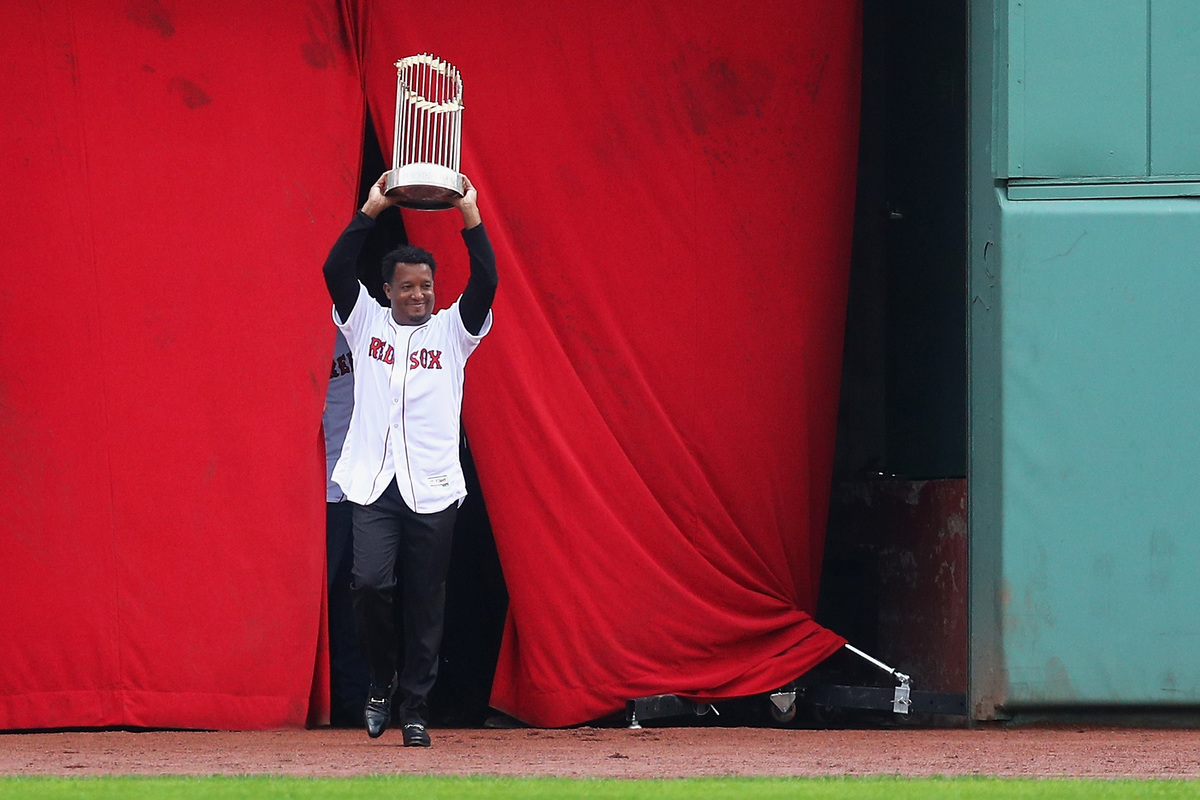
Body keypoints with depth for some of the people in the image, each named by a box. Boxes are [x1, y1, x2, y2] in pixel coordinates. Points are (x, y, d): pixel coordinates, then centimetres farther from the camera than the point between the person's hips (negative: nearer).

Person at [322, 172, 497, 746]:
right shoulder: (367, 324, 8)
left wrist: (471, 218, -12)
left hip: (433, 488, 0)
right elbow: (336, 270, -5)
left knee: (426, 603, 2)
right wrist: (369, 213, -10)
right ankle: (381, 681, 9)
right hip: (374, 484, 0)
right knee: (370, 583, -15)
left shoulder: (451, 332, 7)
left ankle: (414, 709, 10)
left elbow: (485, 283, -7)